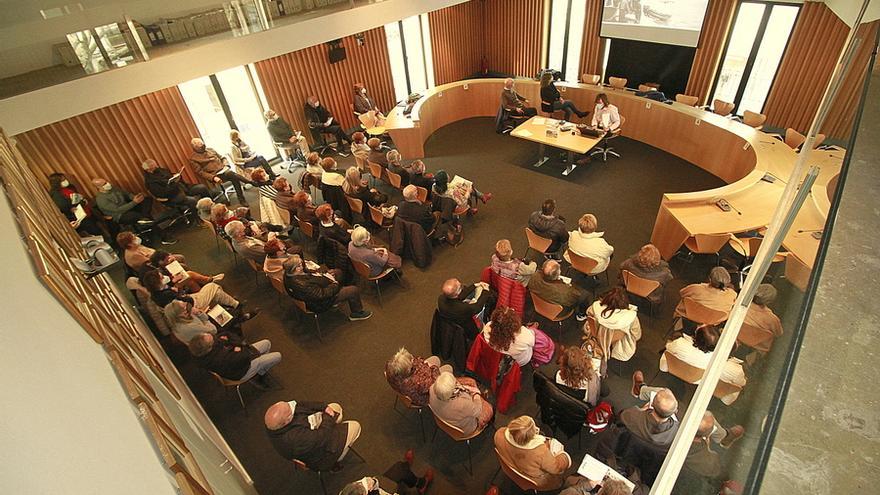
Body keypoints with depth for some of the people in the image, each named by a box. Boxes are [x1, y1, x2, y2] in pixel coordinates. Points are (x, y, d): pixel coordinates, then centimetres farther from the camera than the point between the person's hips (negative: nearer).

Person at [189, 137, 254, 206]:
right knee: (234, 176, -32)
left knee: (235, 179, -28)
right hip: (216, 175, -4)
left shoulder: (210, 149, 16)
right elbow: (201, 172, -5)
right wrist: (214, 178, -19)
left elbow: (222, 157, 21)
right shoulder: (193, 158, 2)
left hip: (224, 169, 4)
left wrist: (225, 165, -1)